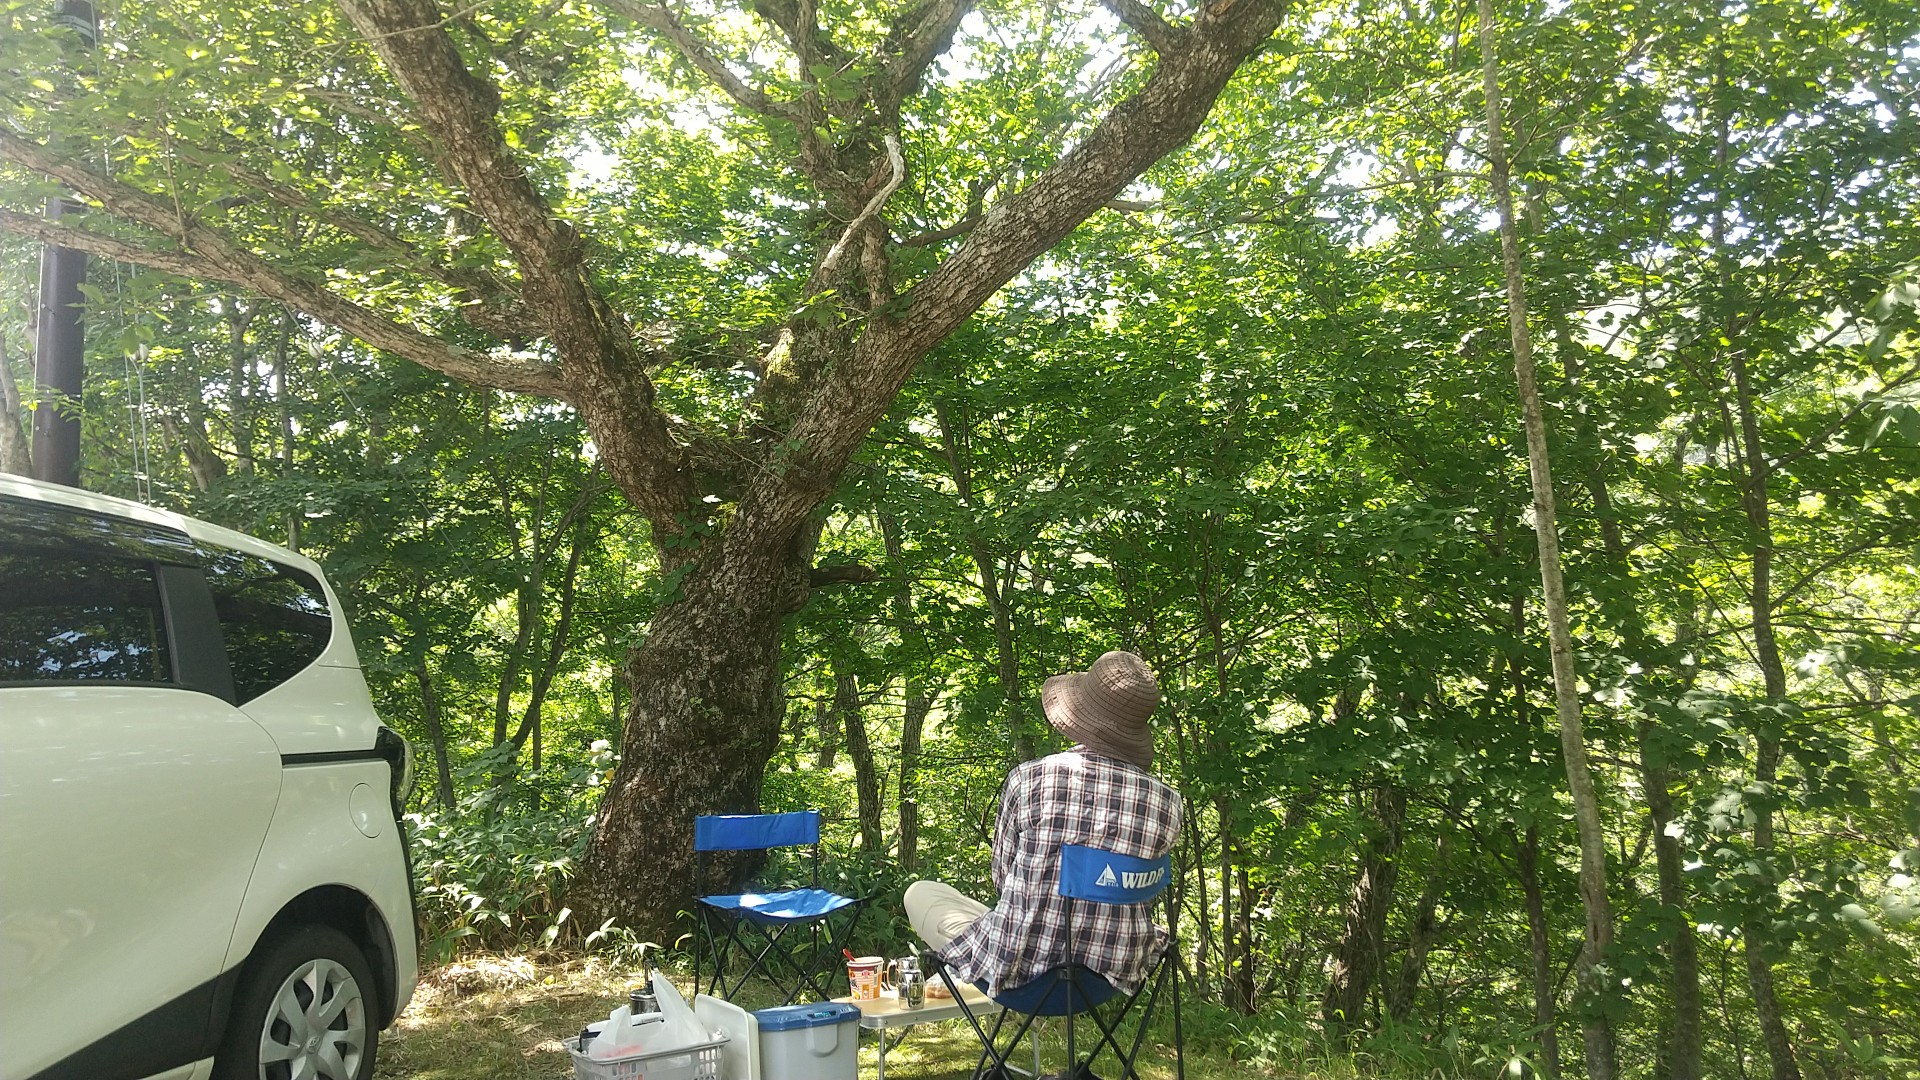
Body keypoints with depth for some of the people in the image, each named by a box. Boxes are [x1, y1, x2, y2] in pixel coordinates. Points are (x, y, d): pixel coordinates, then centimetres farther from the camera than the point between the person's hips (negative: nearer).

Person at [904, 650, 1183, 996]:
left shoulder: (1028, 778, -15)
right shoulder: (1167, 802, -10)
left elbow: (1001, 875, 1)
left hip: (1020, 966, -3)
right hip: (1114, 971, 3)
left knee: (919, 892, 21)